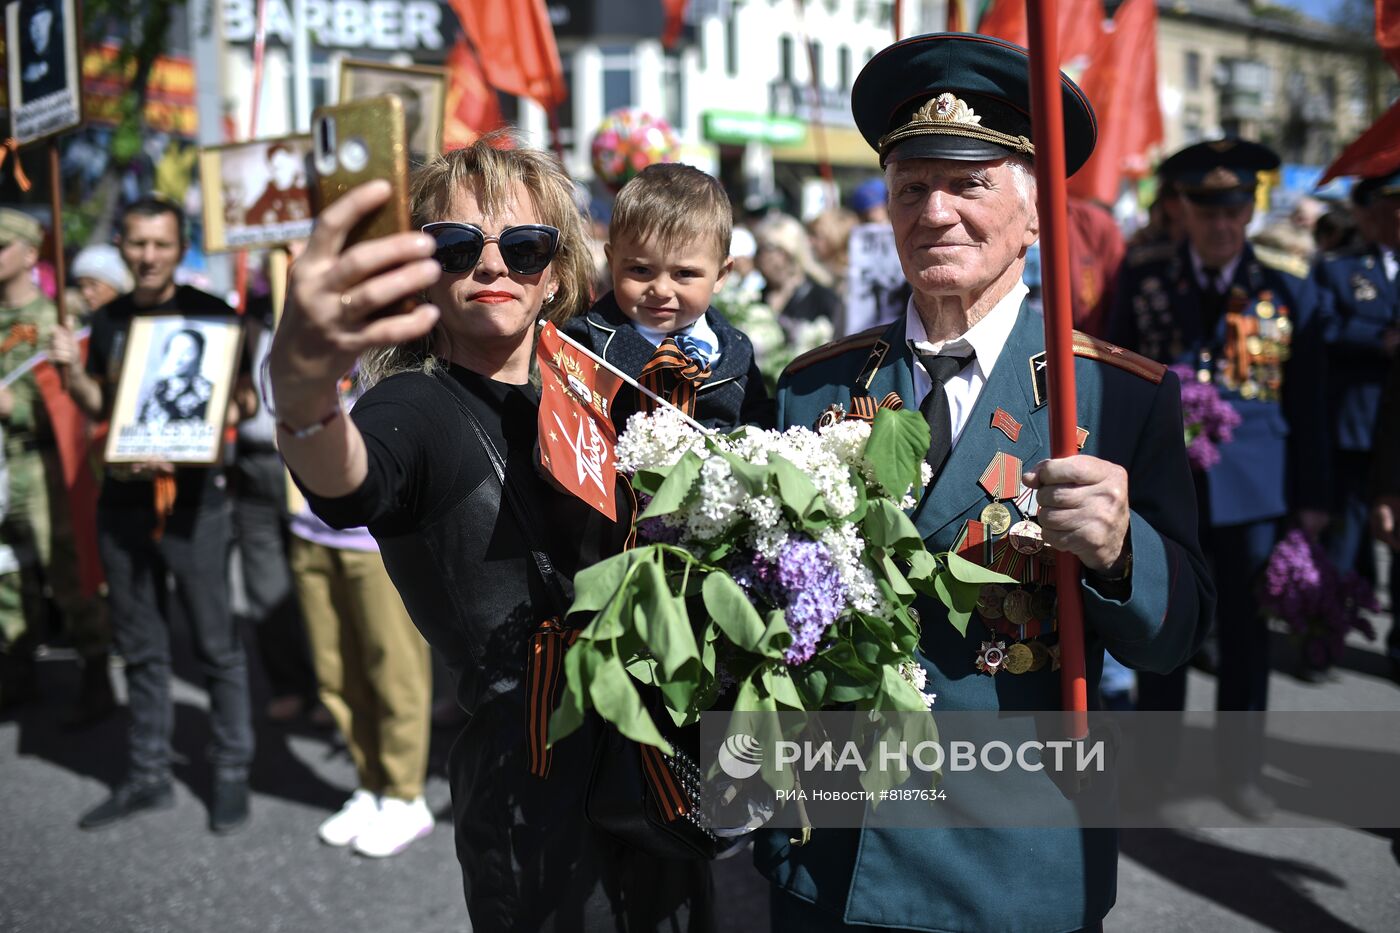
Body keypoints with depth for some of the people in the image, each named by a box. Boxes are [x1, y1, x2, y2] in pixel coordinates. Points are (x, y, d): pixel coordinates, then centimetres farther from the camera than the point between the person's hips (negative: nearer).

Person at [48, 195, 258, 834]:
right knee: (140, 649, 12)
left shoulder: (209, 313, -4)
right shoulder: (108, 322, 10)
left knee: (216, 645, 1)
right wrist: (72, 372, -3)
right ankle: (147, 776, 22)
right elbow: (99, 408, 17)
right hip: (122, 500, 5)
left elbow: (242, 401, -4)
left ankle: (232, 772, 13)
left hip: (191, 500, -5)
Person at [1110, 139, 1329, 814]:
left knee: (1247, 633, 9)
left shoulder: (1290, 290, 2)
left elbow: (1306, 402, 3)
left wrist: (1311, 497, 1)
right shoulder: (1143, 282, 3)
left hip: (1255, 486, 0)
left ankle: (1240, 768, 26)